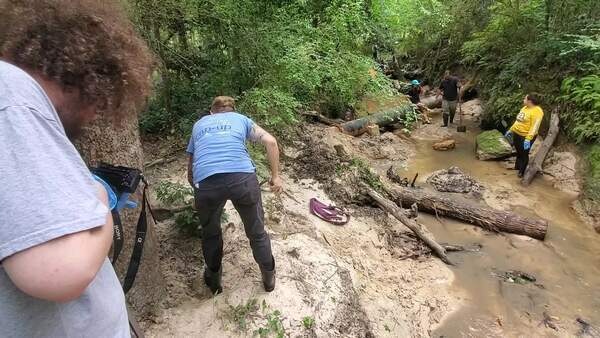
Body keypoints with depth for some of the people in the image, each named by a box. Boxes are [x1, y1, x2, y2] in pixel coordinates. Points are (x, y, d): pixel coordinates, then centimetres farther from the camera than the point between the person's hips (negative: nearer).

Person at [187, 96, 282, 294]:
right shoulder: (241, 119, 27)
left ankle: (214, 280, 46)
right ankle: (269, 278, 40)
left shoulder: (199, 124, 33)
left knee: (210, 234, 28)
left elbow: (190, 168, 36)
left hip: (206, 181, 1)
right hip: (243, 177, -1)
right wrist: (275, 176, 15)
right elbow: (270, 141, 10)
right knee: (256, 232, 21)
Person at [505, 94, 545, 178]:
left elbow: (534, 127, -25)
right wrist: (511, 130, 21)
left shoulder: (537, 111, -19)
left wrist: (528, 139, -30)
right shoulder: (525, 108, 9)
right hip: (516, 133, 8)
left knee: (524, 154, 6)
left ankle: (522, 172, 20)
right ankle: (517, 167, 38)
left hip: (525, 136, -8)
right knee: (518, 152, 22)